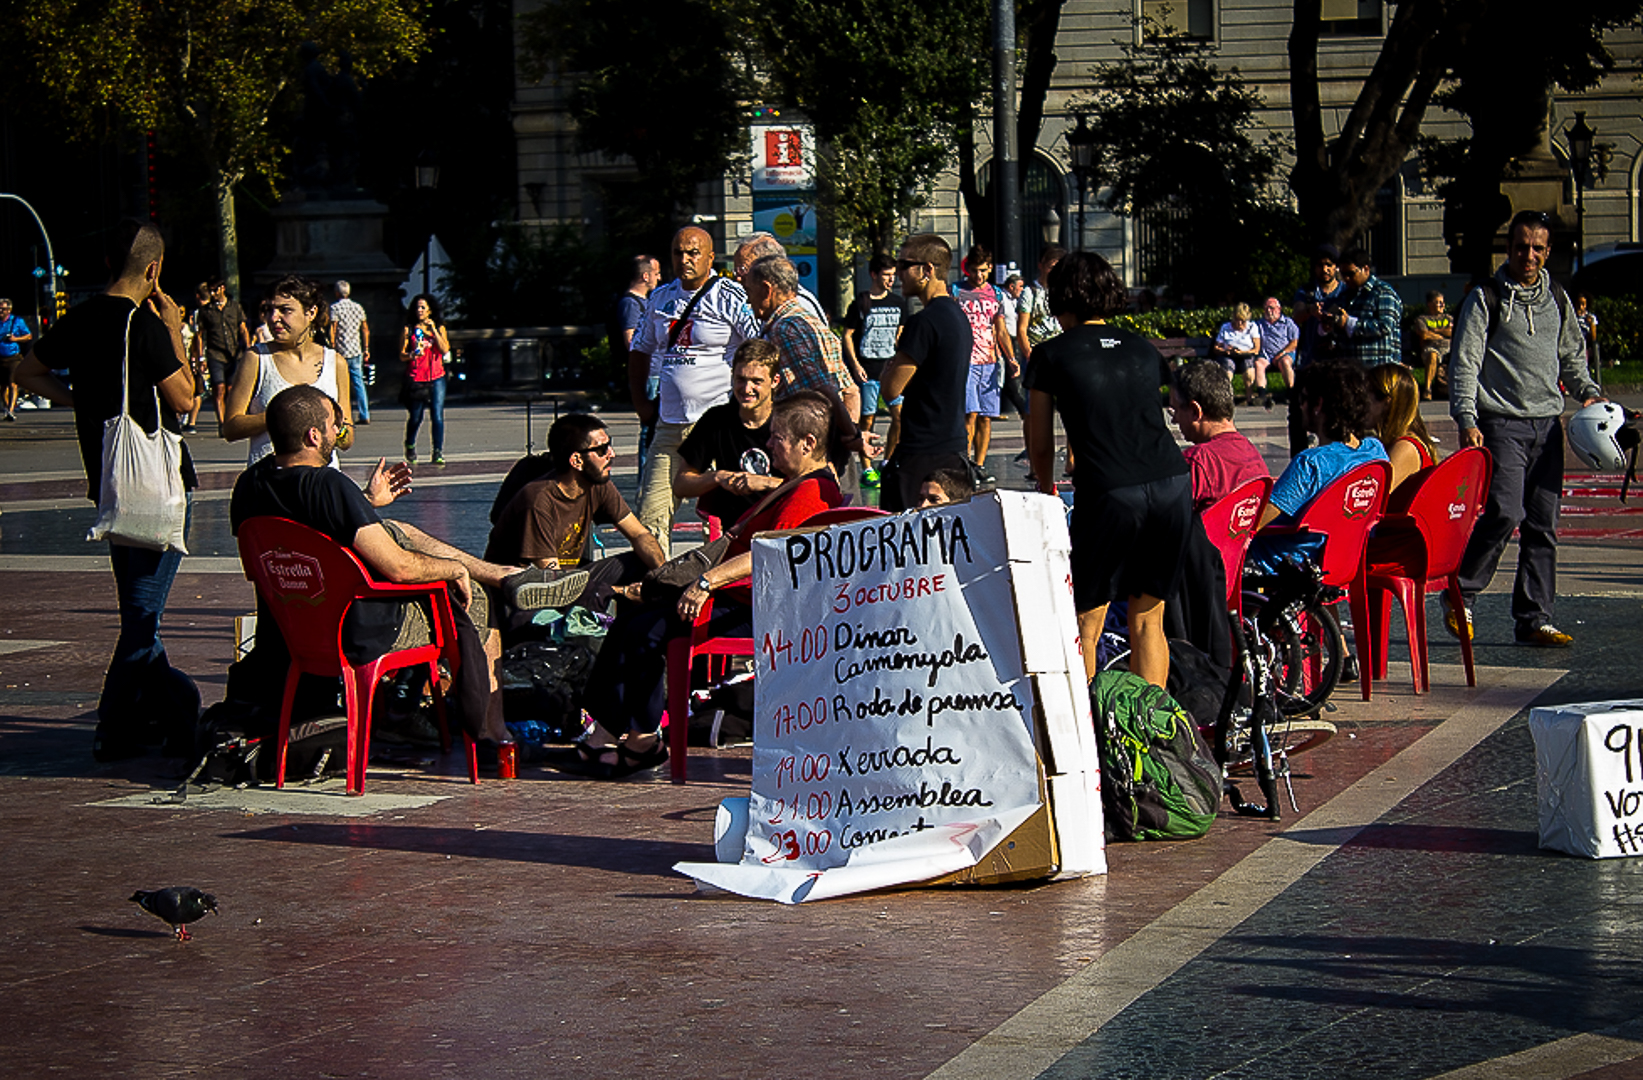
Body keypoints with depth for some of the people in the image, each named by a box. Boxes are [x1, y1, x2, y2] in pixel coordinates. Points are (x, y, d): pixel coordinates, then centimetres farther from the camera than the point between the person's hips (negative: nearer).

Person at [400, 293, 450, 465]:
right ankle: (410, 446, 31)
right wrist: (411, 355, -20)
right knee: (416, 417, 5)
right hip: (416, 378, -1)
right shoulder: (408, 330, 4)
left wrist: (433, 330, -8)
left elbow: (445, 350, -3)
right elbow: (401, 355, 1)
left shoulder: (439, 328, 9)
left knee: (437, 415, -8)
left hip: (436, 378, 1)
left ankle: (438, 452, -1)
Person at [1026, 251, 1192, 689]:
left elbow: (1041, 445, 14)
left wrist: (1046, 490, 34)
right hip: (1174, 484, 5)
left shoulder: (1052, 355, 8)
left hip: (1110, 493, -5)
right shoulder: (1141, 348, 20)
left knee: (1085, 626, 4)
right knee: (1147, 619, 16)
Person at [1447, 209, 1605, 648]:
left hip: (1547, 425, 5)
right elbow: (1464, 362, -5)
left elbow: (1572, 356, 26)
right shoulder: (1485, 298, -1)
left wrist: (1589, 393, 7)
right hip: (1501, 423, -5)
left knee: (1543, 525, 2)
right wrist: (1466, 420, -15)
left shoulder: (1557, 299, 15)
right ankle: (1459, 595, 0)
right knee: (1505, 512, -18)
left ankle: (1534, 620, 7)